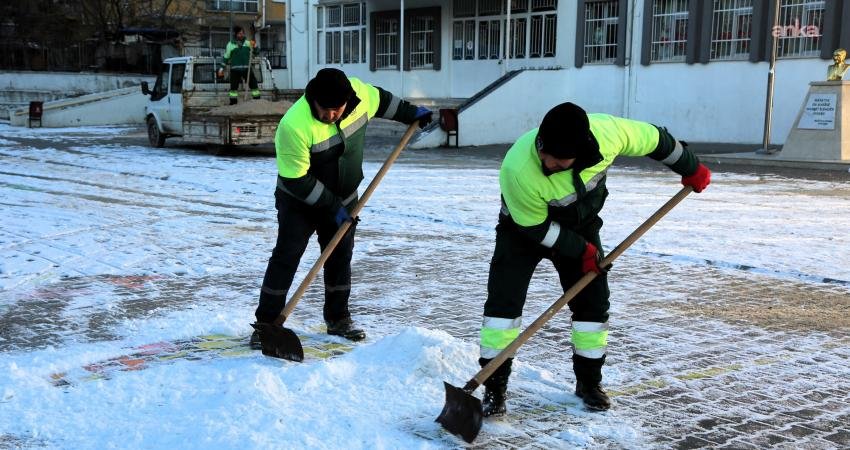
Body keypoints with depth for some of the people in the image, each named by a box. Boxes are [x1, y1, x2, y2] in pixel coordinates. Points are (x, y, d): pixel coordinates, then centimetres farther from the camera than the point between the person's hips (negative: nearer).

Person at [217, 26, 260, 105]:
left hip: (246, 69, 1)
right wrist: (221, 68, 6)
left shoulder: (247, 43, 10)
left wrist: (254, 46, -10)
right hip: (235, 70, -1)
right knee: (234, 87, 0)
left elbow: (256, 53, 10)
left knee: (253, 84, -4)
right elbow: (226, 57, 9)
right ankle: (233, 103, 6)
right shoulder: (230, 45, 5)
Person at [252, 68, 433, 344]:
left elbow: (381, 100, 9)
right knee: (286, 257, -8)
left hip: (343, 198, 5)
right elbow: (297, 180, -27)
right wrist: (332, 206, -22)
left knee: (340, 258, 10)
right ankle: (267, 322, -1)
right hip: (300, 201, -5)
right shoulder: (294, 126, -34)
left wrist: (411, 113, 16)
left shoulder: (360, 93, -18)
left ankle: (338, 318, 24)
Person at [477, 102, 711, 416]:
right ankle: (494, 387, -4)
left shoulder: (606, 131, -32)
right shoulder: (517, 171, -40)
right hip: (526, 227, -3)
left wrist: (690, 169, 1)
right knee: (504, 300, -14)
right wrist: (581, 250, -18)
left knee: (593, 302, 3)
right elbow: (536, 227, -24)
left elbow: (652, 139, -11)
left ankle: (588, 381, 20)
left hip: (581, 226, 3)